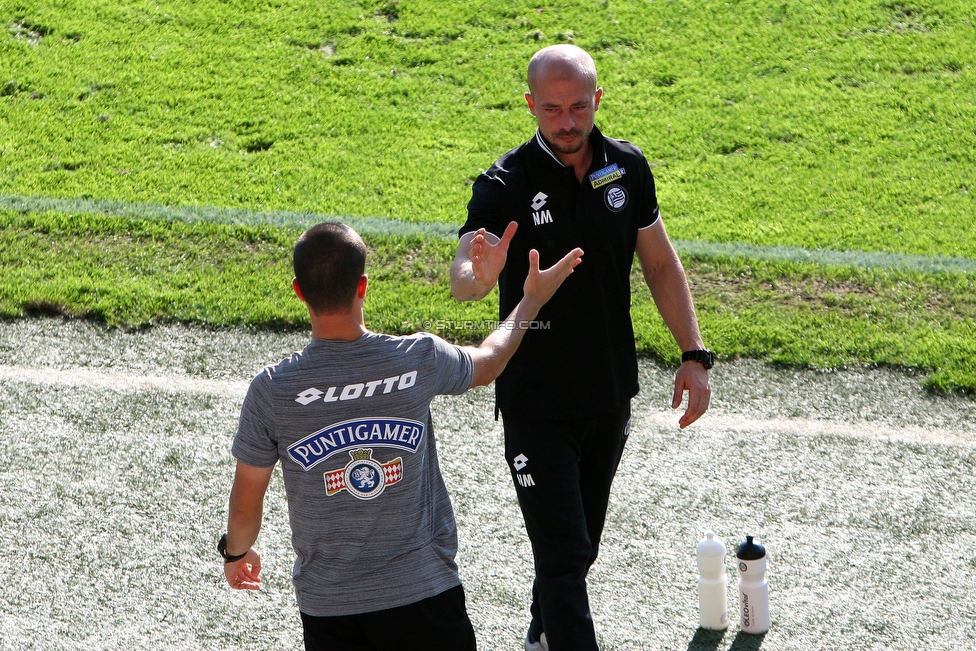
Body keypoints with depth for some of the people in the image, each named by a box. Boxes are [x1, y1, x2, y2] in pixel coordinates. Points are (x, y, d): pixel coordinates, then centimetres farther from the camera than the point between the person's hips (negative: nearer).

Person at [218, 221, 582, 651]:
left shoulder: (272, 390, -13)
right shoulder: (418, 361, -11)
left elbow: (245, 506, -2)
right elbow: (489, 362, 13)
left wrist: (236, 552, 20)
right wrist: (531, 300, 30)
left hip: (327, 608, 0)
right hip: (424, 595, 0)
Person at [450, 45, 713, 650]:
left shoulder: (628, 167, -3)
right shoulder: (506, 184, -18)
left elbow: (661, 264, 8)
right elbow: (462, 277, -32)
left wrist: (695, 355, 3)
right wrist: (478, 274, -57)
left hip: (611, 392, 5)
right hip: (536, 400, -5)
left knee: (584, 538, 20)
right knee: (563, 549, -10)